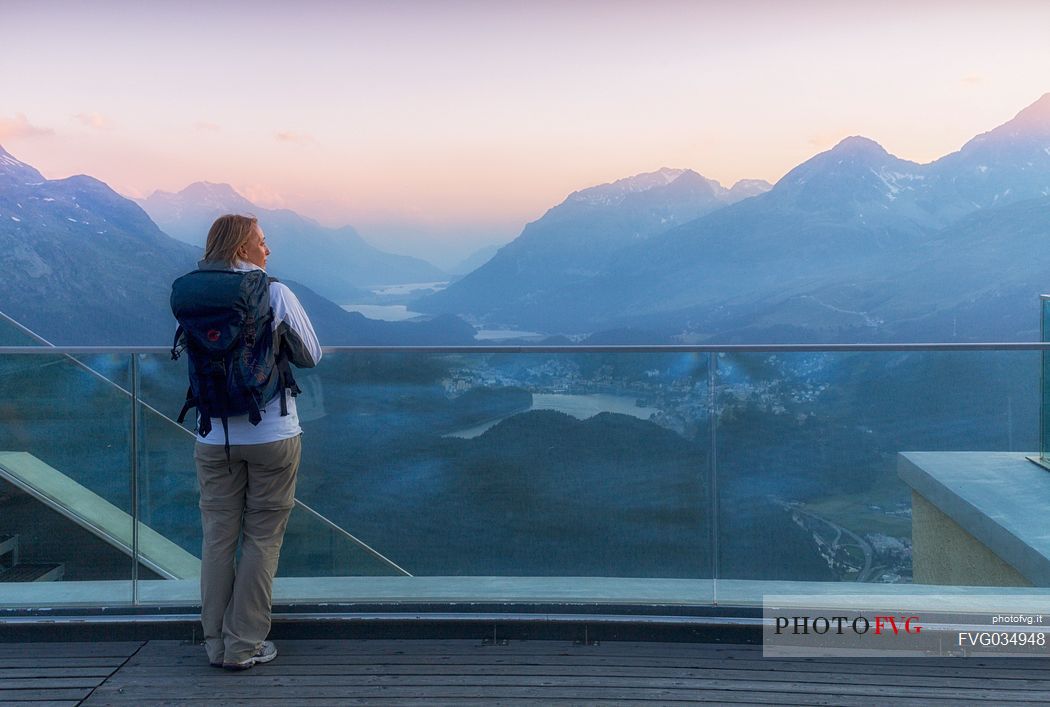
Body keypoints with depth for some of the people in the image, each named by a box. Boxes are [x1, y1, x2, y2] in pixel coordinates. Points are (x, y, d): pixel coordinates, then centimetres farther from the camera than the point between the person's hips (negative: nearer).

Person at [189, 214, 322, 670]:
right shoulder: (275, 294, -10)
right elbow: (311, 356, -1)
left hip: (214, 439, 3)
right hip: (272, 435, -3)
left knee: (218, 537, 12)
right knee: (262, 539, 6)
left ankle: (216, 642, 19)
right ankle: (244, 645, 10)